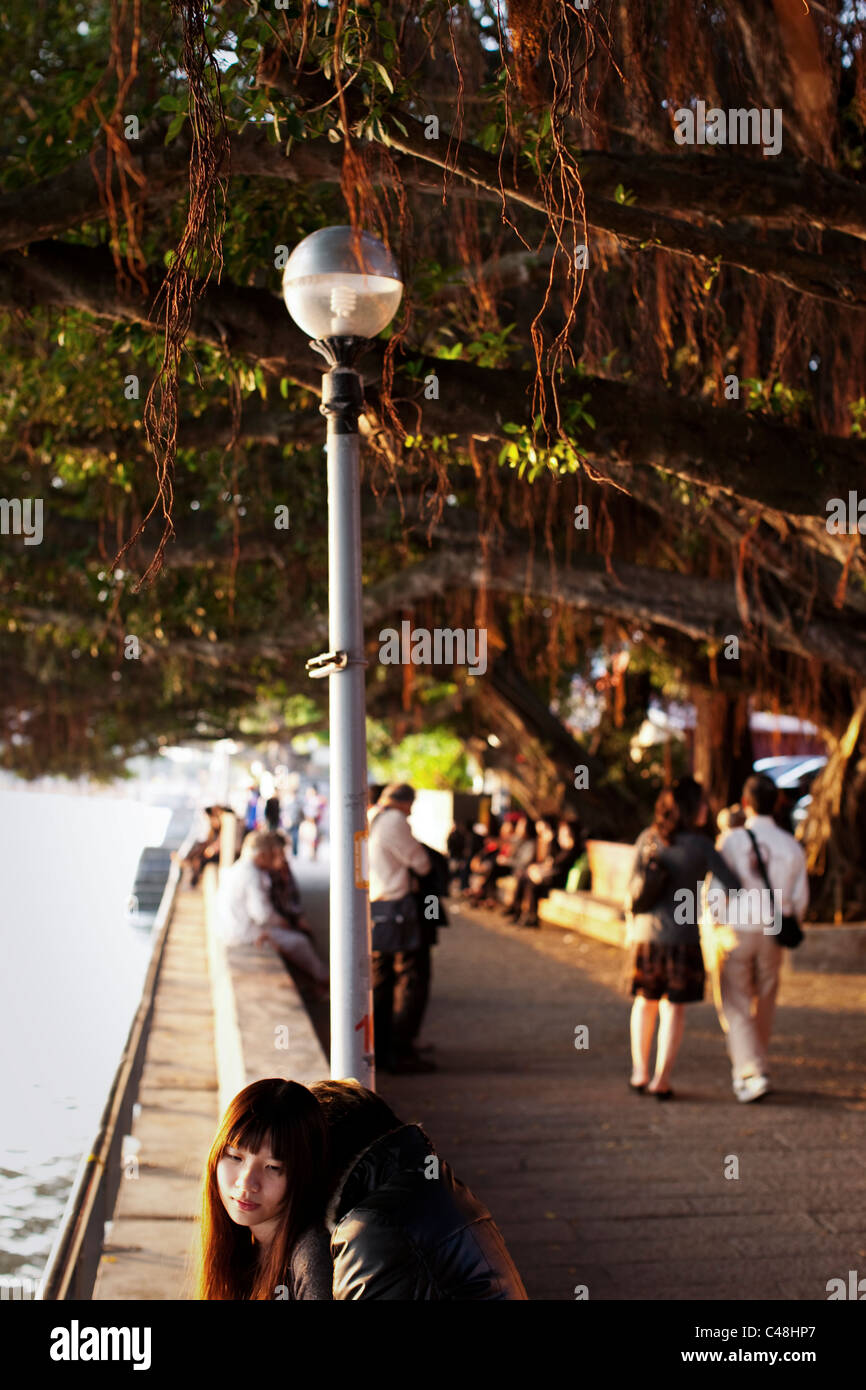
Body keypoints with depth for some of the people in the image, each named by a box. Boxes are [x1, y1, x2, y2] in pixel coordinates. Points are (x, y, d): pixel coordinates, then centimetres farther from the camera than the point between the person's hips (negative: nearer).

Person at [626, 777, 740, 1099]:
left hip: (646, 932, 4)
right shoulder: (700, 845, -10)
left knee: (645, 1001, 19)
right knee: (674, 1007, 6)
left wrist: (633, 926, 18)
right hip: (683, 936, -4)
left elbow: (632, 887, 6)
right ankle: (661, 1079, 6)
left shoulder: (647, 838, 1)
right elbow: (731, 882, -11)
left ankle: (639, 1071, 20)